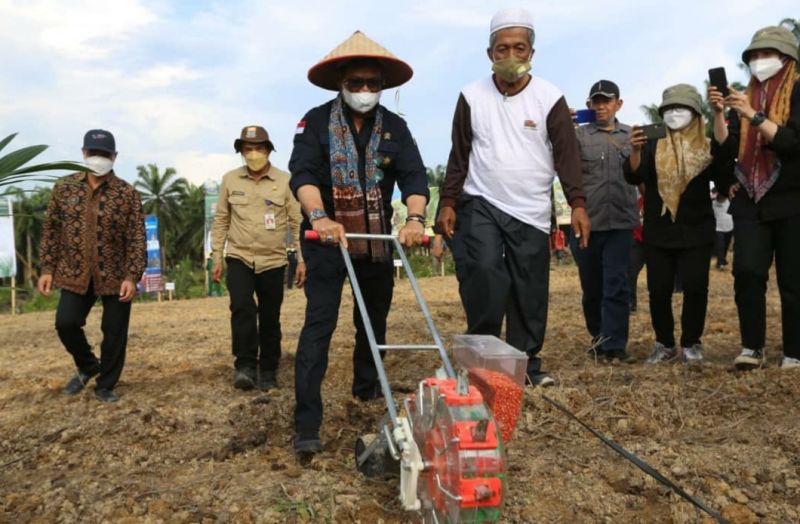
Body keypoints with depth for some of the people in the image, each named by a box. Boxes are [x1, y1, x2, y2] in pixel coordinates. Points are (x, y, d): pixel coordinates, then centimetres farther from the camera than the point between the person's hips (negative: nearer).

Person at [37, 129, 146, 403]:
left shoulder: (127, 193, -6)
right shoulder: (64, 187, 2)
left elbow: (137, 238, -8)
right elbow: (51, 229, 7)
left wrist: (132, 277, -15)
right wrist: (47, 269, 2)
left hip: (115, 275, -2)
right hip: (75, 274, 2)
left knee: (114, 332, 3)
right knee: (65, 322, -4)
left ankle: (105, 385, 22)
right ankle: (87, 366, 25)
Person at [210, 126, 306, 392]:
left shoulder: (285, 181, -3)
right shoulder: (230, 180, 3)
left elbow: (297, 222, 0)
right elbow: (221, 220, 8)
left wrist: (302, 259, -4)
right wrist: (217, 257, 5)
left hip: (273, 262, 0)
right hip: (239, 258, 0)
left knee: (270, 319, 7)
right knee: (242, 308, -22)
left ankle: (268, 371, 22)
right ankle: (245, 365, -13)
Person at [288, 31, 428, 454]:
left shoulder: (394, 127, 2)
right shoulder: (316, 122, -6)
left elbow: (414, 175, -10)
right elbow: (302, 173, -19)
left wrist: (415, 217, -30)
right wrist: (319, 217, -39)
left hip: (377, 240, 4)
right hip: (327, 239, -4)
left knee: (375, 319, 17)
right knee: (319, 323, -11)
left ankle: (366, 387, 40)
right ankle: (307, 423, -10)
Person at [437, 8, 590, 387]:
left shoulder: (550, 98, -2)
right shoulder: (471, 97, 1)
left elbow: (567, 154, -3)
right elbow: (459, 155, 5)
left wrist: (577, 204, -13)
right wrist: (448, 203, -1)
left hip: (531, 212, 1)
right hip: (480, 205, 0)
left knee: (530, 291, 4)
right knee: (483, 272, -19)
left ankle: (527, 362, 18)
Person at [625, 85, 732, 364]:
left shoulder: (708, 146, 4)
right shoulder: (653, 145, 4)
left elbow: (724, 176, -9)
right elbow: (633, 176, -9)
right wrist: (635, 151, -29)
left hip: (696, 231, 0)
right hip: (658, 232, 1)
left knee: (695, 288, -3)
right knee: (658, 290, 1)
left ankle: (691, 343, 12)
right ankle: (665, 344, 15)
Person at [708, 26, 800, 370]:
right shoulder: (745, 98, 13)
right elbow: (728, 147, 3)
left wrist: (754, 116, -22)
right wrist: (718, 113, -11)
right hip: (750, 201, 3)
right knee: (746, 272, -10)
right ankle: (752, 348, -2)